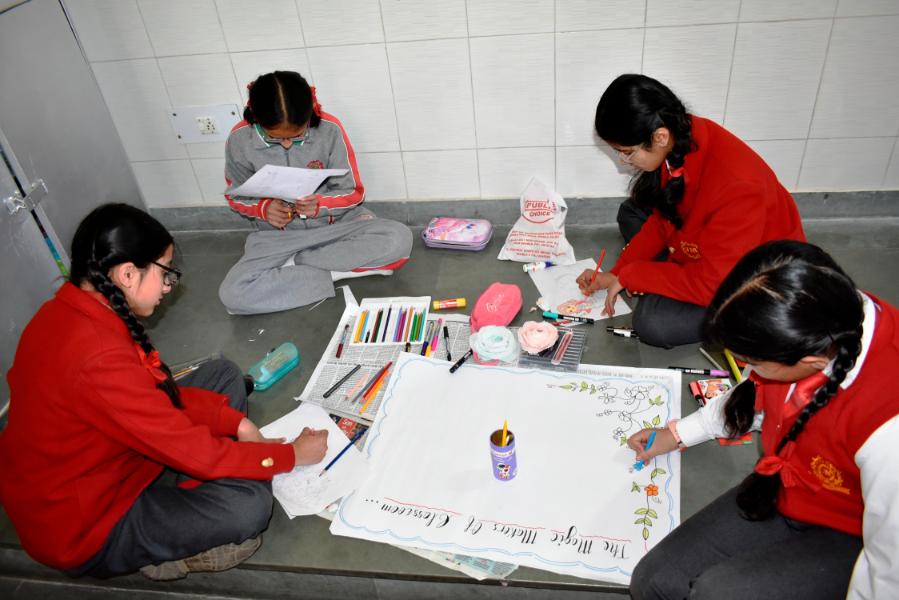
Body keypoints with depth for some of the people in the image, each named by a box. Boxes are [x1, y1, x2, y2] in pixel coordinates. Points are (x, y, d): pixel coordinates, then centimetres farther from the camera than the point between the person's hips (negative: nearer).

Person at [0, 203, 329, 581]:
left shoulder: (69, 311, -6)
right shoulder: (96, 358, -35)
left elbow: (158, 390, 3)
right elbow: (193, 451, -27)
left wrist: (236, 422, -6)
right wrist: (292, 454, -14)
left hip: (98, 462, 9)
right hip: (81, 527, -9)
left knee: (223, 375, 6)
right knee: (248, 503, -26)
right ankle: (163, 553, 1)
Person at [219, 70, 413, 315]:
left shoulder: (329, 129, -15)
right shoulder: (240, 140, -11)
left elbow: (353, 192, -5)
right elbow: (235, 196, 5)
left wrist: (321, 203, -26)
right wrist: (264, 208, -17)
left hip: (336, 221, 0)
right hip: (279, 234, 0)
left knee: (398, 238, -29)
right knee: (232, 294, -27)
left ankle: (292, 264, -17)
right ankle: (337, 270, -19)